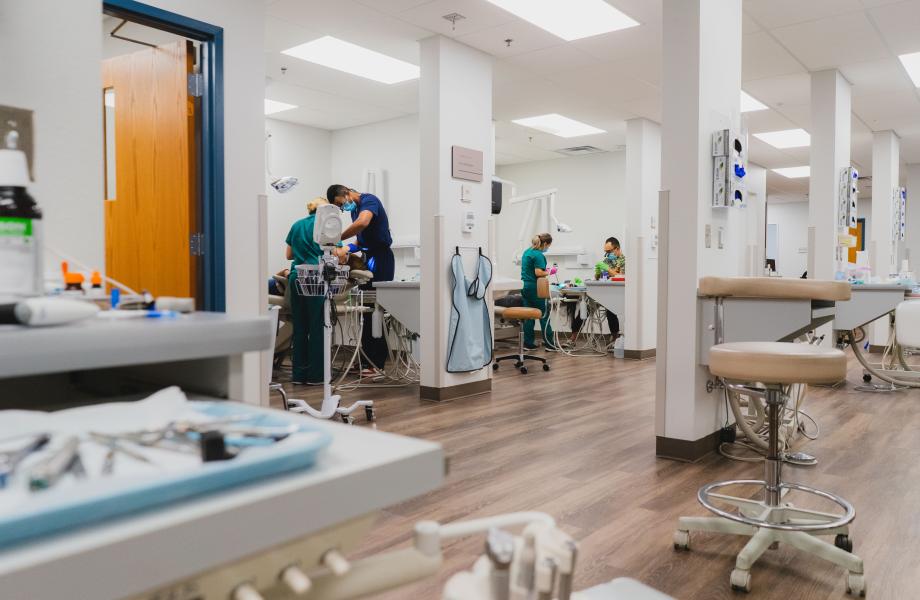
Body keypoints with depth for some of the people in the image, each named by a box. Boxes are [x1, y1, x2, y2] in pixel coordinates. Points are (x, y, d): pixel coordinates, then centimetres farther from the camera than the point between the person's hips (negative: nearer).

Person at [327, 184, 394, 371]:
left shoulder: (369, 200, -13)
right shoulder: (354, 209, 15)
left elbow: (362, 223, -33)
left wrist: (338, 238, -24)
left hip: (381, 258, -9)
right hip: (369, 258, 9)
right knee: (369, 309, 10)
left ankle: (376, 362, -6)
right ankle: (369, 358, 17)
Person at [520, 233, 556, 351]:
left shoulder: (527, 252, 13)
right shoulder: (538, 255, -16)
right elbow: (538, 273, -23)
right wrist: (548, 272, -6)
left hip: (525, 287, 9)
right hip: (535, 288, -8)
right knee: (544, 315, 0)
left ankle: (528, 343, 12)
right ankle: (549, 344, 2)